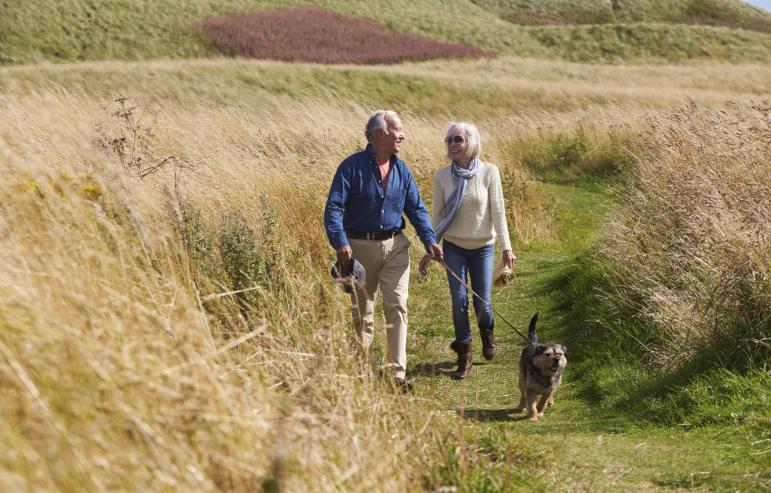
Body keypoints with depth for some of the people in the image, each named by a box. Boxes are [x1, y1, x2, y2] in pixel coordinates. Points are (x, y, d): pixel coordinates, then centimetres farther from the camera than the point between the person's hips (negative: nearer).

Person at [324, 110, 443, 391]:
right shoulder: (352, 166, -9)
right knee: (361, 312, 10)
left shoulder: (402, 170, 5)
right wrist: (340, 243, -27)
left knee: (397, 307, -8)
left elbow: (416, 209, 7)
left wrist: (429, 240, -7)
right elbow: (334, 208, -14)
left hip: (395, 247, 3)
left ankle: (397, 373, -7)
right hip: (360, 247, -3)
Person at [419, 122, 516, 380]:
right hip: (454, 247, 1)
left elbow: (498, 212, -6)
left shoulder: (489, 172, -9)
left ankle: (487, 333, 35)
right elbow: (437, 216, 4)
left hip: (483, 247, -1)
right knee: (459, 300, -6)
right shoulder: (442, 176, -4)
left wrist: (506, 247, -10)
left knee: (482, 301, 0)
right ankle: (464, 357, 8)